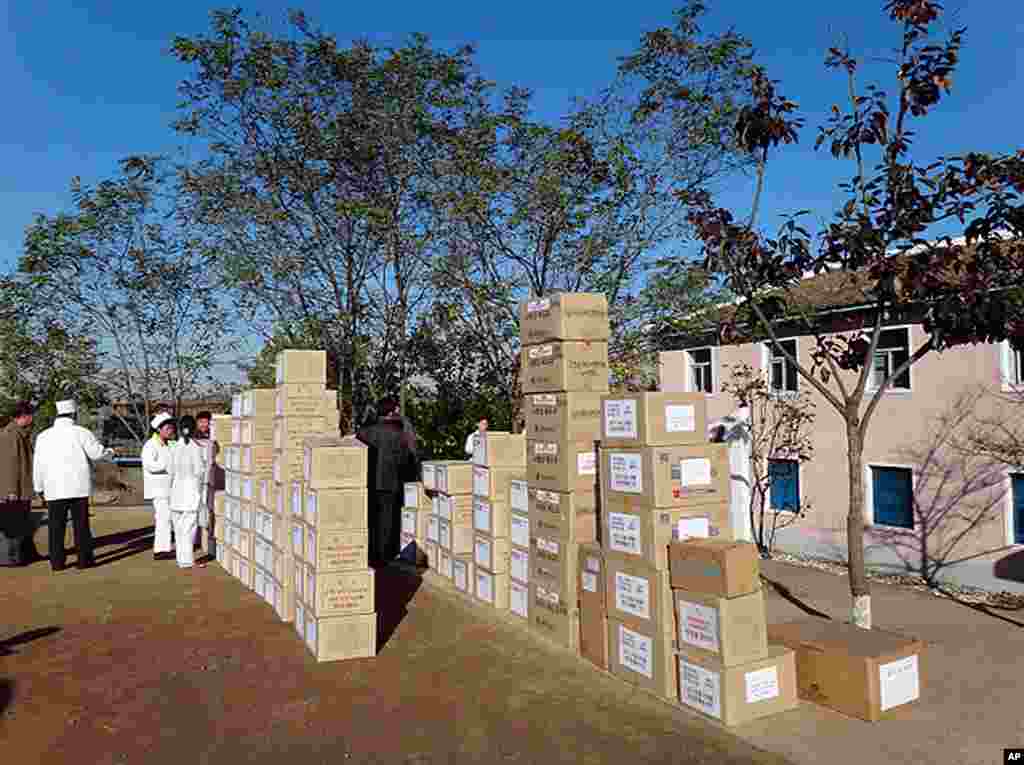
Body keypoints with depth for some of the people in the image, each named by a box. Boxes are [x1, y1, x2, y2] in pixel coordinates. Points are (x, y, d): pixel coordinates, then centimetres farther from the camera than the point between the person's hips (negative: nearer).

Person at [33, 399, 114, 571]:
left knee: (56, 527, 7)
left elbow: (39, 464, 3)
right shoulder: (80, 432, -6)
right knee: (81, 525, 6)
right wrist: (111, 452, 16)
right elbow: (97, 453, -5)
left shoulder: (43, 436, 2)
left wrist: (39, 487, 12)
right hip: (79, 486, -2)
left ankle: (57, 562, 9)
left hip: (54, 488, 2)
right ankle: (84, 559, 9)